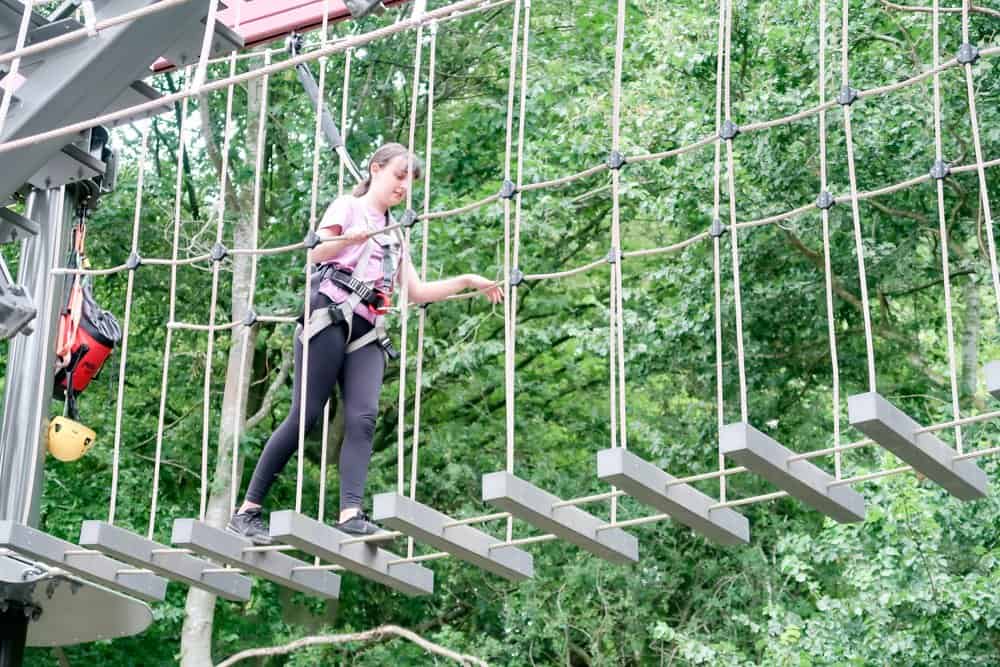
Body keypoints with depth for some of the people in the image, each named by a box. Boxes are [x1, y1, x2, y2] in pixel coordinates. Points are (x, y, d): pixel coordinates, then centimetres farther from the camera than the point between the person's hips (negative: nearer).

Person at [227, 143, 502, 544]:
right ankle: (247, 510, -8)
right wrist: (348, 239, -28)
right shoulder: (348, 207, 9)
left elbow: (417, 292, 28)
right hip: (329, 319, -6)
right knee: (305, 416, -12)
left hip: (366, 333, 6)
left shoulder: (394, 236, 28)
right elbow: (315, 253, -7)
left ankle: (351, 513, -28)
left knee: (363, 417, -16)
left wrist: (467, 282, 22)